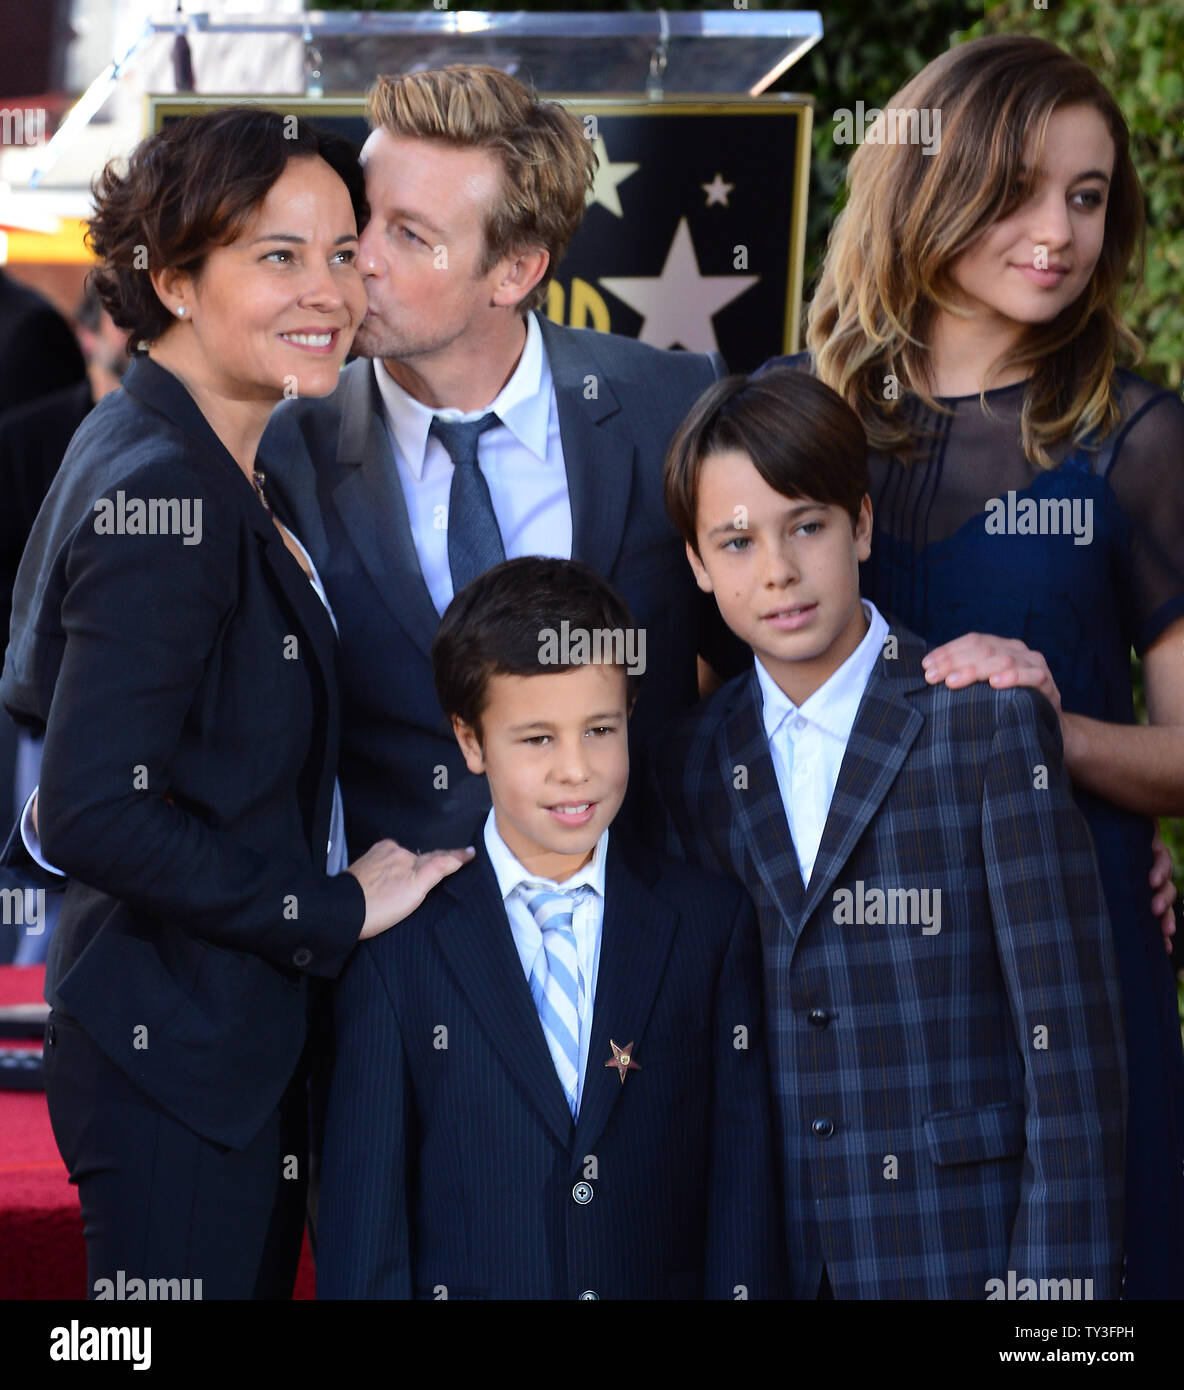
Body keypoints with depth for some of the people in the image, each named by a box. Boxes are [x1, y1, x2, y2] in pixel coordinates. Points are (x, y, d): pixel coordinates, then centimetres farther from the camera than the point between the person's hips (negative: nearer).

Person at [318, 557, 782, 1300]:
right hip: (460, 1282, -2)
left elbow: (742, 1182, 1)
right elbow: (364, 1204, -1)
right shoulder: (399, 945, 0)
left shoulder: (712, 923, 3)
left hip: (663, 1280, 2)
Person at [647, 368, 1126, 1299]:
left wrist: (1053, 1274, -14)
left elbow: (1068, 1030, -9)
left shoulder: (990, 724, -5)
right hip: (763, 1261, 4)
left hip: (962, 1248, -3)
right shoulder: (692, 764, 9)